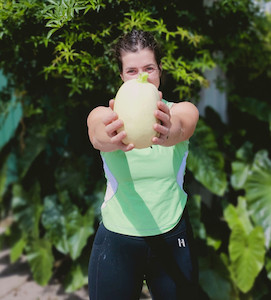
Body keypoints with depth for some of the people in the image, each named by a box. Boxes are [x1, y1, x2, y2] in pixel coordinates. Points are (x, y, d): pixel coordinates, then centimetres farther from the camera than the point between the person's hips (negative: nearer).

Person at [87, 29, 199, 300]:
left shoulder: (183, 111, -4)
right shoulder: (103, 116, -5)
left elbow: (182, 127, -28)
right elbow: (98, 137, -30)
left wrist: (169, 134, -53)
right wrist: (113, 140, -54)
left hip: (173, 239, 1)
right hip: (116, 243, 0)